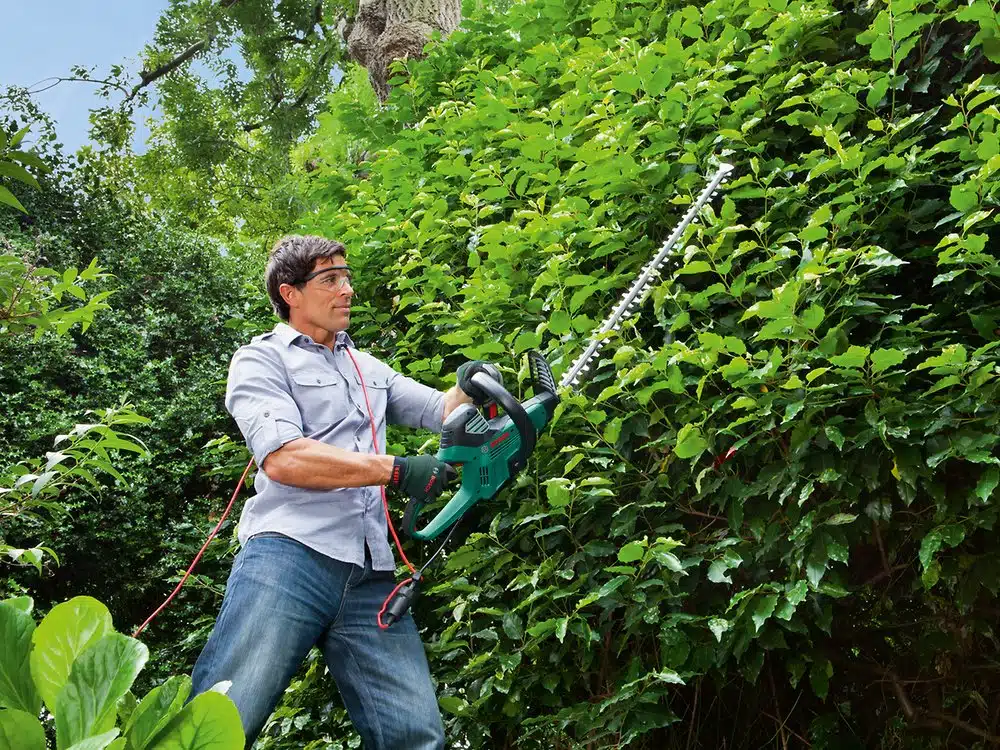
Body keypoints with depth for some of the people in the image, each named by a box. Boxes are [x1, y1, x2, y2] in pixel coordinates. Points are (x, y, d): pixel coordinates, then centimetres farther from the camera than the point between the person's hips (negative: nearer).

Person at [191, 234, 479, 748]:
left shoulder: (369, 369, 28)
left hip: (371, 575, 6)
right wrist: (396, 470, -10)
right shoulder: (261, 360, 8)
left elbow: (445, 412, 26)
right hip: (289, 553, -5)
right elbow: (282, 458, -8)